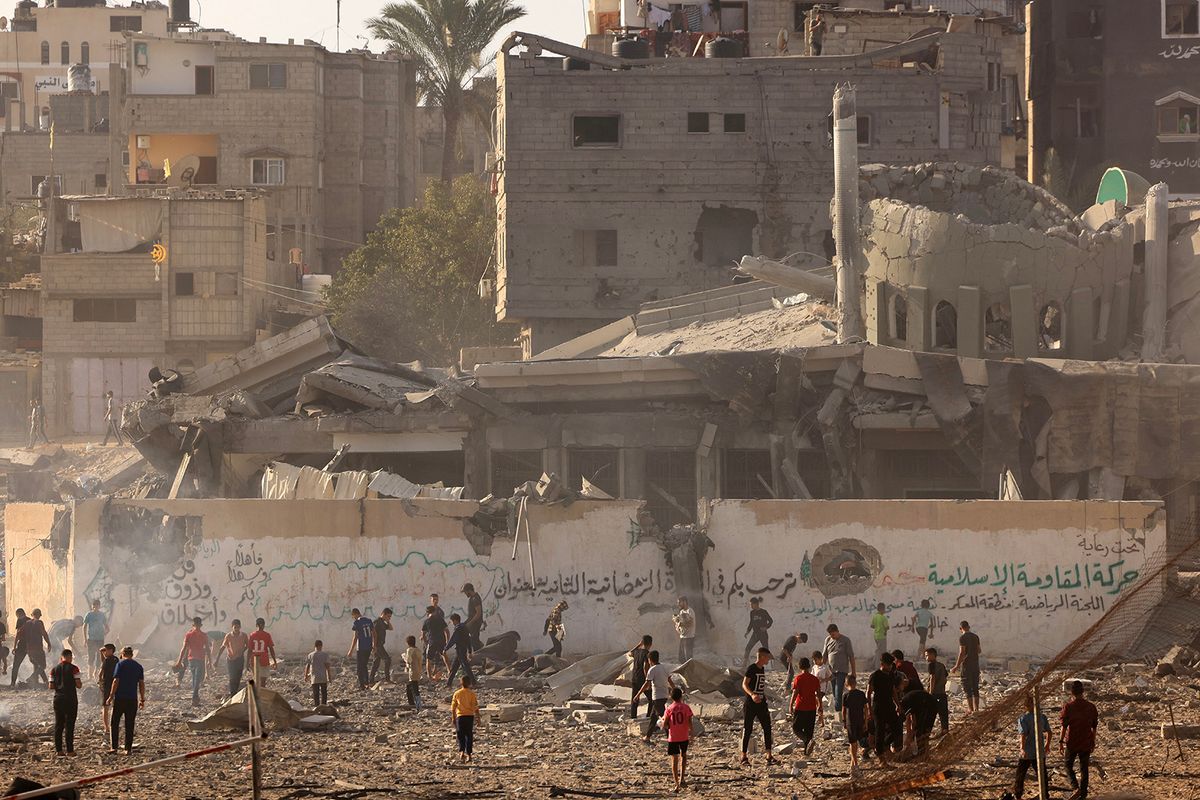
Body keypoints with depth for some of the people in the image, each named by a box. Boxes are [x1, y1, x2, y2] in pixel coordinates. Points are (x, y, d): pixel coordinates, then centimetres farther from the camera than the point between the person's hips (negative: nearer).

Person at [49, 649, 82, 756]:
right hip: (70, 699, -4)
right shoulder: (73, 668, -7)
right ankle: (70, 750, -3)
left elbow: (51, 686, 4)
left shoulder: (54, 669, 6)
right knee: (69, 725, -1)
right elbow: (79, 685, -10)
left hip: (58, 698, 4)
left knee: (58, 724, 9)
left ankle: (58, 749, 7)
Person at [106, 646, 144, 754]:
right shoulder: (138, 666, 7)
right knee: (129, 725, 7)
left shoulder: (121, 665, -5)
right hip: (133, 699, 3)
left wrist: (111, 696, -6)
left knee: (115, 723, 6)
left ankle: (115, 747, 0)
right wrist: (142, 699, 12)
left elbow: (116, 681, -11)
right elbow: (141, 684, 7)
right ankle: (128, 748, 6)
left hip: (120, 698, -3)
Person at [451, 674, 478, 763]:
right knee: (469, 735, 10)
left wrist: (453, 718, 13)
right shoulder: (472, 694, -3)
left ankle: (461, 751, -18)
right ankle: (469, 754, 11)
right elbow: (476, 707, -4)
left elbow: (453, 707, 3)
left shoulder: (457, 694, 0)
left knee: (461, 735, 4)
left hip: (460, 716, 0)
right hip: (470, 716, 0)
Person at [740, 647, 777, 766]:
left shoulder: (762, 669, 14)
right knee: (747, 730, -1)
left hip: (761, 703, 8)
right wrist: (752, 695, -37)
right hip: (750, 704, -8)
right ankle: (744, 757, 6)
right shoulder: (751, 669, -11)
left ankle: (769, 756, 2)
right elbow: (744, 684, -20)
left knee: (767, 728, 1)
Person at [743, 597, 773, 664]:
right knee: (748, 648, -6)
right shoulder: (752, 613, 7)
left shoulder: (763, 612, -9)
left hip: (763, 633, -5)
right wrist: (748, 630, 5)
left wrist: (766, 627, -18)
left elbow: (770, 620, -4)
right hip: (755, 633, 5)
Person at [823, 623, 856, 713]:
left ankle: (838, 710, -17)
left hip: (842, 670, -5)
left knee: (838, 692, -14)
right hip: (831, 670, 5)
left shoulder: (845, 640, -7)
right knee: (834, 693, 8)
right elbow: (824, 655, 14)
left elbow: (851, 656, -4)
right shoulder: (828, 640, 6)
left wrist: (853, 671, -4)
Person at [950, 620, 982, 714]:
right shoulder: (975, 637, 8)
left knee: (967, 688, -2)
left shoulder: (962, 638, -11)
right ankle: (976, 708, 10)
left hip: (967, 665, -6)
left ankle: (970, 709, -4)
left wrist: (957, 666, -14)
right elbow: (979, 651, 17)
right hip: (975, 664, 6)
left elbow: (962, 653, -17)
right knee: (975, 687, 11)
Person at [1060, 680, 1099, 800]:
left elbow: (1064, 726, -12)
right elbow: (1094, 727, 6)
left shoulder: (1068, 707, -12)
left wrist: (1061, 742, -5)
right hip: (1086, 743, 3)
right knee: (1084, 769, 12)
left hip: (1071, 743, -3)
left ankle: (1076, 787, -6)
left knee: (1069, 765, 15)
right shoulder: (1091, 707, -1)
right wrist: (1093, 742, 17)